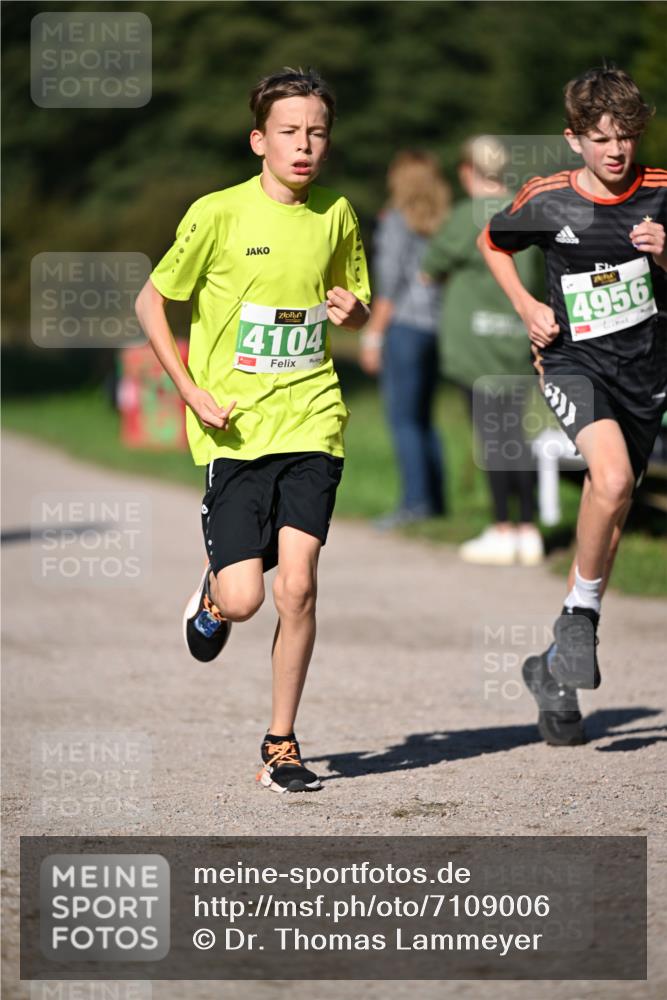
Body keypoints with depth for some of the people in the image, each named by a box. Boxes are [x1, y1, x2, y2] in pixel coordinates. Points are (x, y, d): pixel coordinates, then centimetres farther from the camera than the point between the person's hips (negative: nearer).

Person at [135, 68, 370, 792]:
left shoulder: (336, 214, 5)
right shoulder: (218, 214, -7)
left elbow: (356, 305, 21)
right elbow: (150, 303, 3)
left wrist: (352, 309, -4)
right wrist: (190, 391, -6)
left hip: (311, 423, 2)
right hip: (235, 429, -2)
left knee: (297, 585, -9)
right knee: (243, 599, -8)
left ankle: (281, 745, 4)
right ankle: (214, 592, 31)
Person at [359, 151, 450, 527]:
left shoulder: (398, 221, -7)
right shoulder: (443, 220, 11)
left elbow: (390, 284, -11)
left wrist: (373, 335, -7)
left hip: (405, 324, -7)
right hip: (438, 324, 7)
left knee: (403, 417, -7)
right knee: (423, 417, 13)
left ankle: (416, 500, -13)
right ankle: (435, 499, 13)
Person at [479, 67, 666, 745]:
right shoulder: (547, 201, -6)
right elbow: (493, 242, 13)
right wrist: (527, 308, 1)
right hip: (573, 360, -3)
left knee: (608, 523, 9)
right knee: (613, 477, -31)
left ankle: (555, 669, 24)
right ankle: (581, 618, -10)